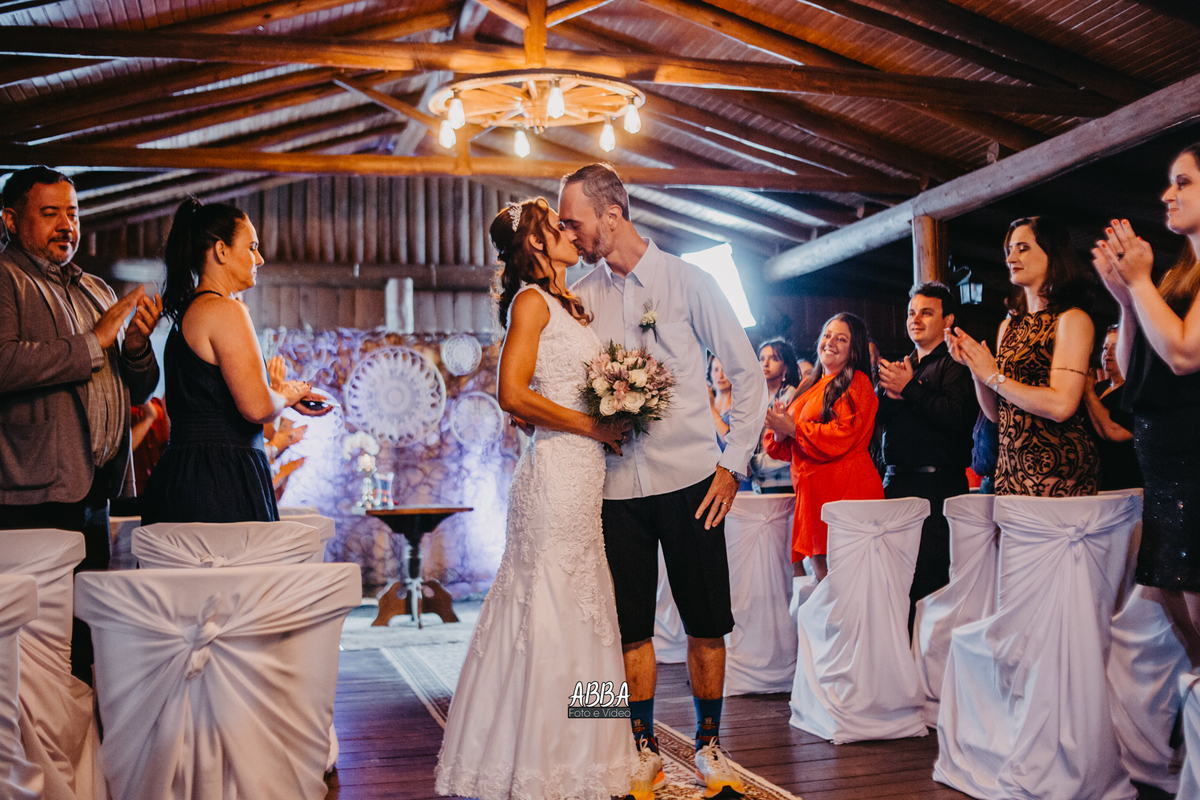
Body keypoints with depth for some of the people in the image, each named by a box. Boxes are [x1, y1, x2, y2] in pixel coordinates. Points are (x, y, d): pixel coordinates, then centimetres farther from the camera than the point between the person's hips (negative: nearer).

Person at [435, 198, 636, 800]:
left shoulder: (569, 304, 20)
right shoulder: (532, 301, -6)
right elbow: (514, 395, -16)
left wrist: (614, 421, 7)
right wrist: (594, 426, -12)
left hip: (584, 473, 9)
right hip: (556, 470, -9)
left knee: (581, 610, 11)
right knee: (550, 610, -4)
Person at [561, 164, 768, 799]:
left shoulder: (687, 281, -1)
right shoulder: (580, 297, 7)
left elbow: (748, 372, 2)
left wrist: (733, 463, -3)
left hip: (690, 480, -2)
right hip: (616, 484, 2)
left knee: (706, 625, 4)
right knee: (631, 627, 8)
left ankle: (709, 746, 21)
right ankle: (644, 748, 24)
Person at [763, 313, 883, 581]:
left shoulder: (857, 384, -2)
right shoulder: (808, 386, 20)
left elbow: (842, 437, -15)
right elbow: (788, 450, 20)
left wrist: (793, 428, -9)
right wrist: (779, 433, -2)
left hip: (846, 490, -7)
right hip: (813, 493, 7)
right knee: (821, 572, 6)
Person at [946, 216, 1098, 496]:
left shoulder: (1072, 320, -6)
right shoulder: (1009, 325, 13)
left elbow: (1061, 405, -18)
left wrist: (993, 376, -11)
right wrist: (974, 366, -2)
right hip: (1011, 467, 6)